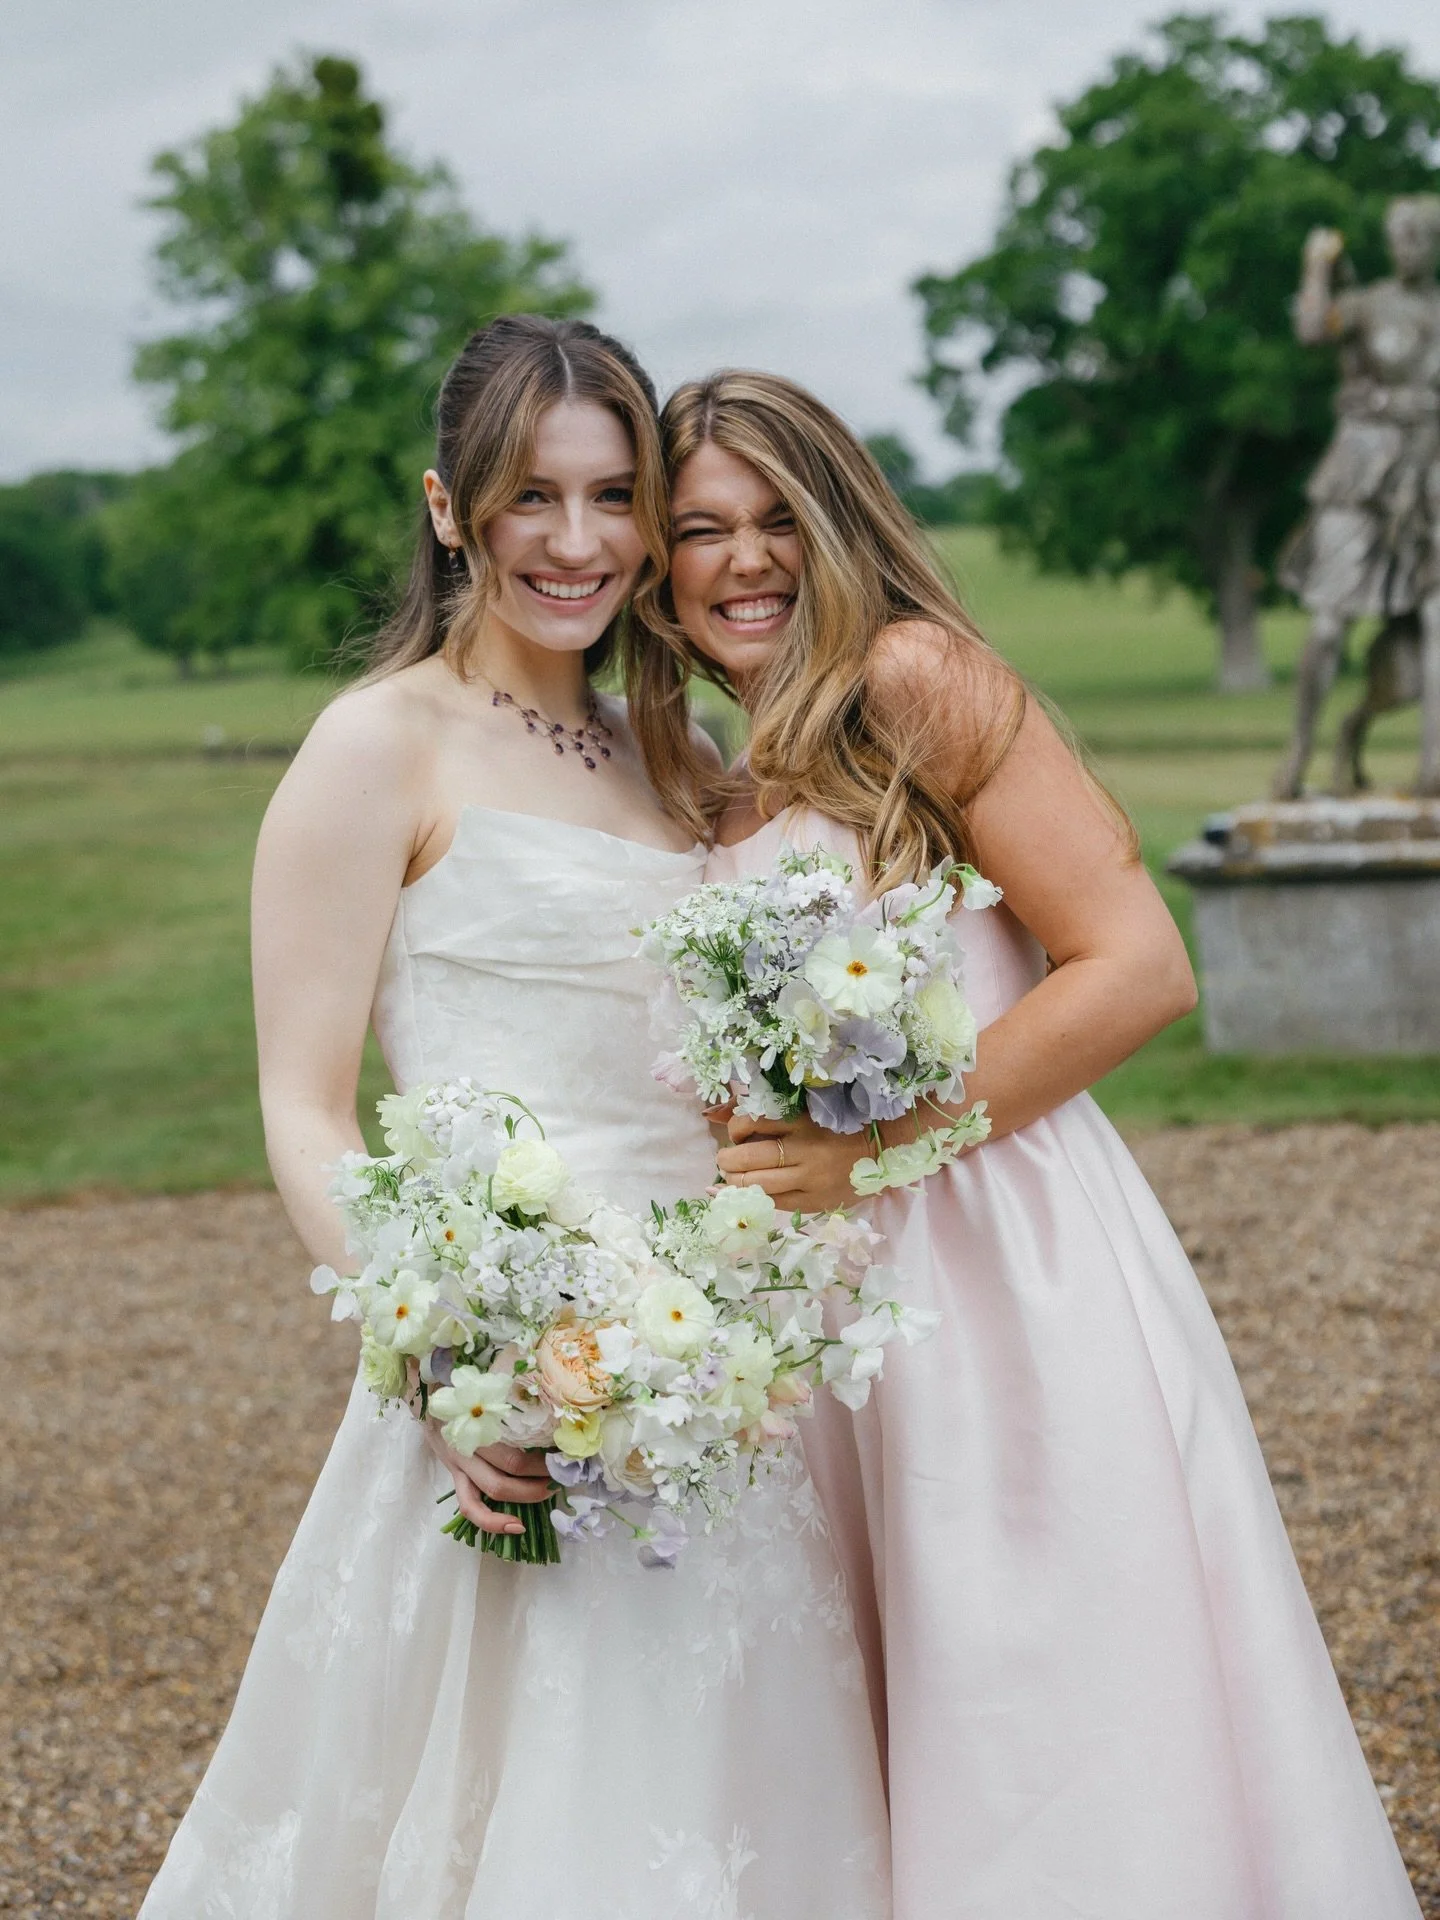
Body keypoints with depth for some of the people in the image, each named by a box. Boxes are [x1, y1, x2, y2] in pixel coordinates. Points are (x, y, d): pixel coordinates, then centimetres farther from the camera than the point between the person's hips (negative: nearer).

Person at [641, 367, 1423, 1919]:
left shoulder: (915, 675, -6)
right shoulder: (731, 792, 16)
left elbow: (1139, 968, -13)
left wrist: (874, 1150, -15)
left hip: (1008, 1264, -7)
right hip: (840, 1304, 7)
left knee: (1063, 1733, -2)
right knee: (930, 1743, 12)